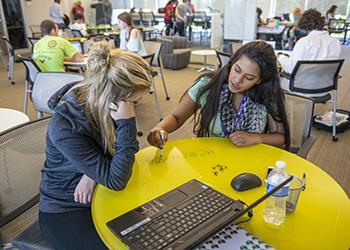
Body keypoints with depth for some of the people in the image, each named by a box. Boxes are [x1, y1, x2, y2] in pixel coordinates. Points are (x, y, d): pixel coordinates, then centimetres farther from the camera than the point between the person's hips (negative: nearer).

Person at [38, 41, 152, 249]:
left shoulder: (100, 104, -14)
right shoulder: (64, 129, -32)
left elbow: (120, 152, -1)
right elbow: (116, 180, -30)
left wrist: (94, 174, -20)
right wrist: (127, 123, -38)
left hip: (99, 194, 5)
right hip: (65, 210, -5)